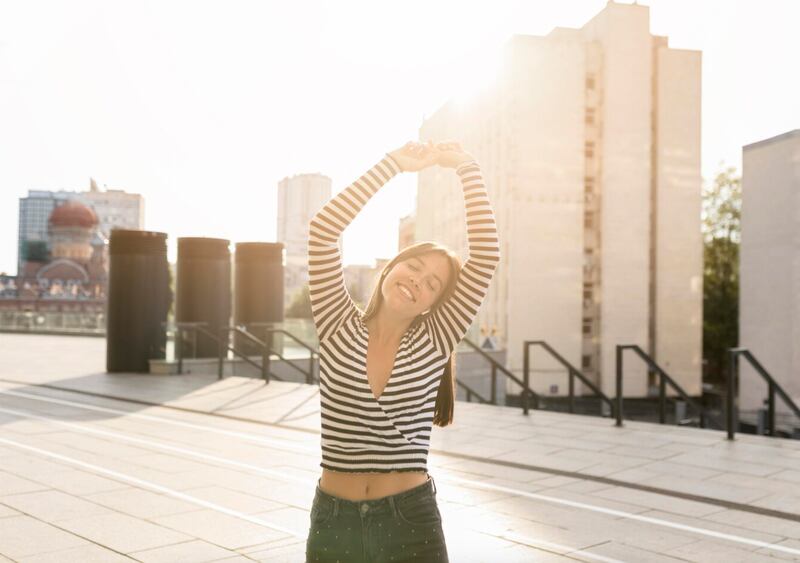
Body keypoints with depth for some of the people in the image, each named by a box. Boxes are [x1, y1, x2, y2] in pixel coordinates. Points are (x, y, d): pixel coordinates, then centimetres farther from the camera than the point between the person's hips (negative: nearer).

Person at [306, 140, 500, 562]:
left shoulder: (434, 341, -2)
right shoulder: (339, 327, -2)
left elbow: (486, 256, -9)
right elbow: (322, 230, -12)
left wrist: (465, 168, -11)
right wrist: (395, 164, -13)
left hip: (412, 520, 0)